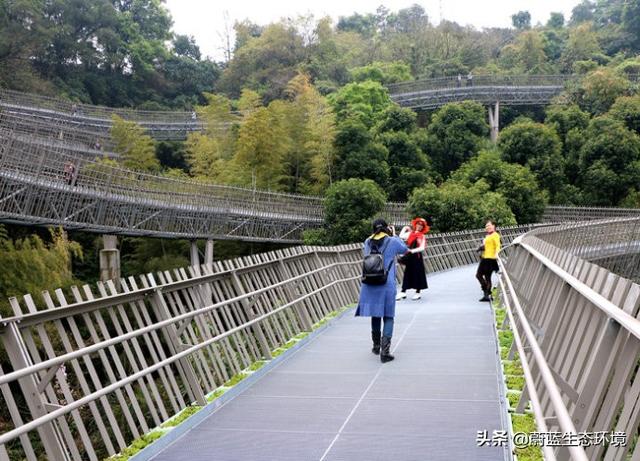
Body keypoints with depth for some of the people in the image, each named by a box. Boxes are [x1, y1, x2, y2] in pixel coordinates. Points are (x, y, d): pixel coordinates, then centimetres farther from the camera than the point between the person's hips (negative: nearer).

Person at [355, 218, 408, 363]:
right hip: (387, 285, -4)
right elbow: (404, 249, 15)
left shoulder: (368, 242, 5)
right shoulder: (393, 241, -4)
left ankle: (376, 346, 33)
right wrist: (394, 235, 22)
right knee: (388, 318, 2)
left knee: (375, 315, 19)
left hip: (370, 285, 4)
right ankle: (385, 351, -7)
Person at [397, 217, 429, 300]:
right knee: (407, 273, 7)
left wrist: (412, 250, -24)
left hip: (417, 256, -4)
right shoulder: (410, 233, 8)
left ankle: (418, 292, 14)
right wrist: (404, 228, 12)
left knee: (417, 274, 2)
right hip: (409, 256, 4)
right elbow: (401, 236, 11)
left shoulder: (422, 236, -4)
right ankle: (403, 292, 10)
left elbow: (422, 248, -14)